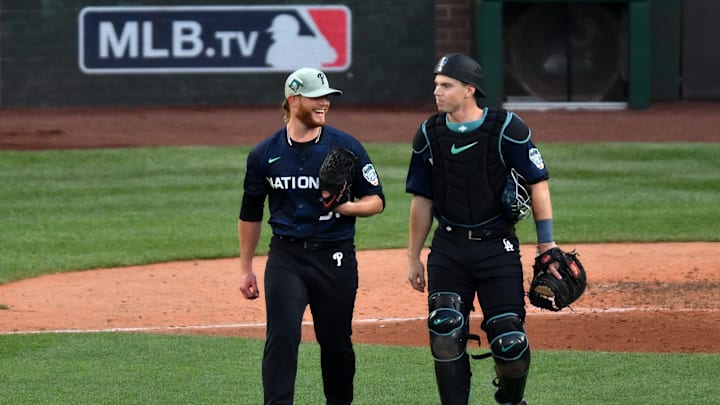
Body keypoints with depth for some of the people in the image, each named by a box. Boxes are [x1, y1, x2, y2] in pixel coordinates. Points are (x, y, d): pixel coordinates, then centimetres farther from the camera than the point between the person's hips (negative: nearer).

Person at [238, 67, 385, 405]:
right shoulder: (265, 154, 3)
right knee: (281, 338, -13)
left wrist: (348, 207, -19)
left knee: (336, 342, 8)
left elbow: (377, 200, 3)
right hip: (286, 258, 0)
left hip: (335, 258, 0)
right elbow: (250, 214, 14)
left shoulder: (347, 147, -1)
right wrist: (245, 269, 13)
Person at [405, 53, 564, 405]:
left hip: (498, 247, -3)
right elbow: (421, 200, 12)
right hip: (448, 249, 3)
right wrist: (413, 257, 13)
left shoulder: (507, 129, -7)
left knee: (509, 342, -5)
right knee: (445, 337, -10)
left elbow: (538, 184, -2)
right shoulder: (429, 134, 4)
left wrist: (546, 244, -5)